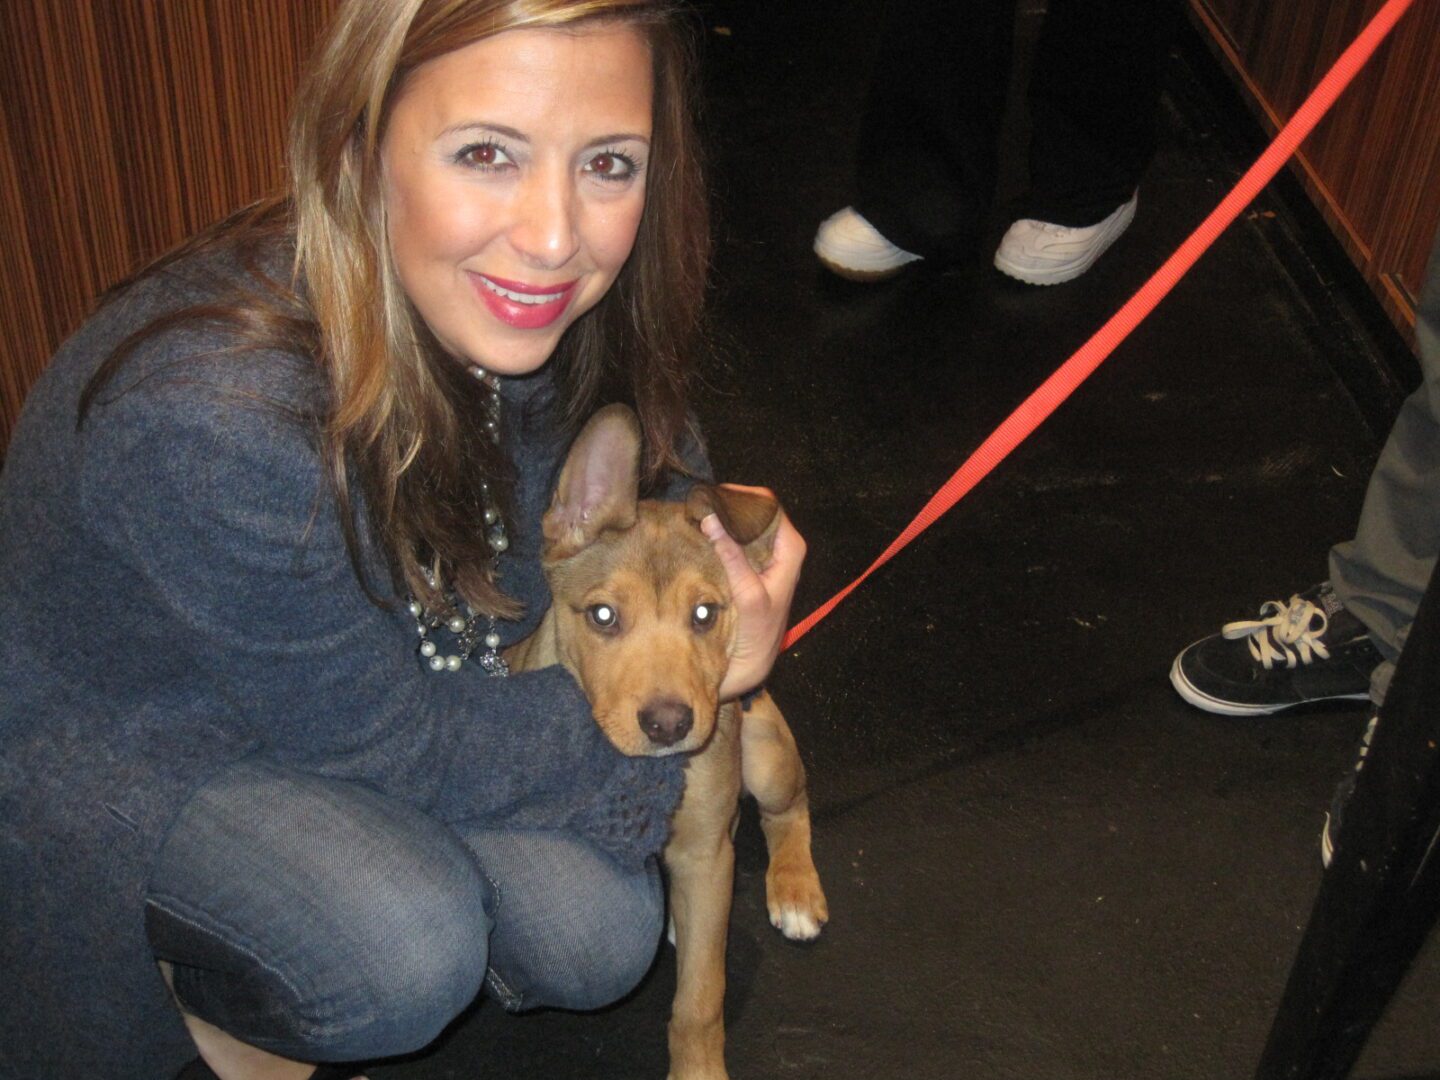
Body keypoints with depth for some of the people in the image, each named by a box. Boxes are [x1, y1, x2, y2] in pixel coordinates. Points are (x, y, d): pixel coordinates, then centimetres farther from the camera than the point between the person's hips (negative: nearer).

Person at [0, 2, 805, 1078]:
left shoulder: (530, 320, -19)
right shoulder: (214, 420, -40)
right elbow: (387, 744, -26)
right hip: (113, 740, -5)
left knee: (597, 934, -12)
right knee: (406, 955, -28)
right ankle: (198, 989, 6)